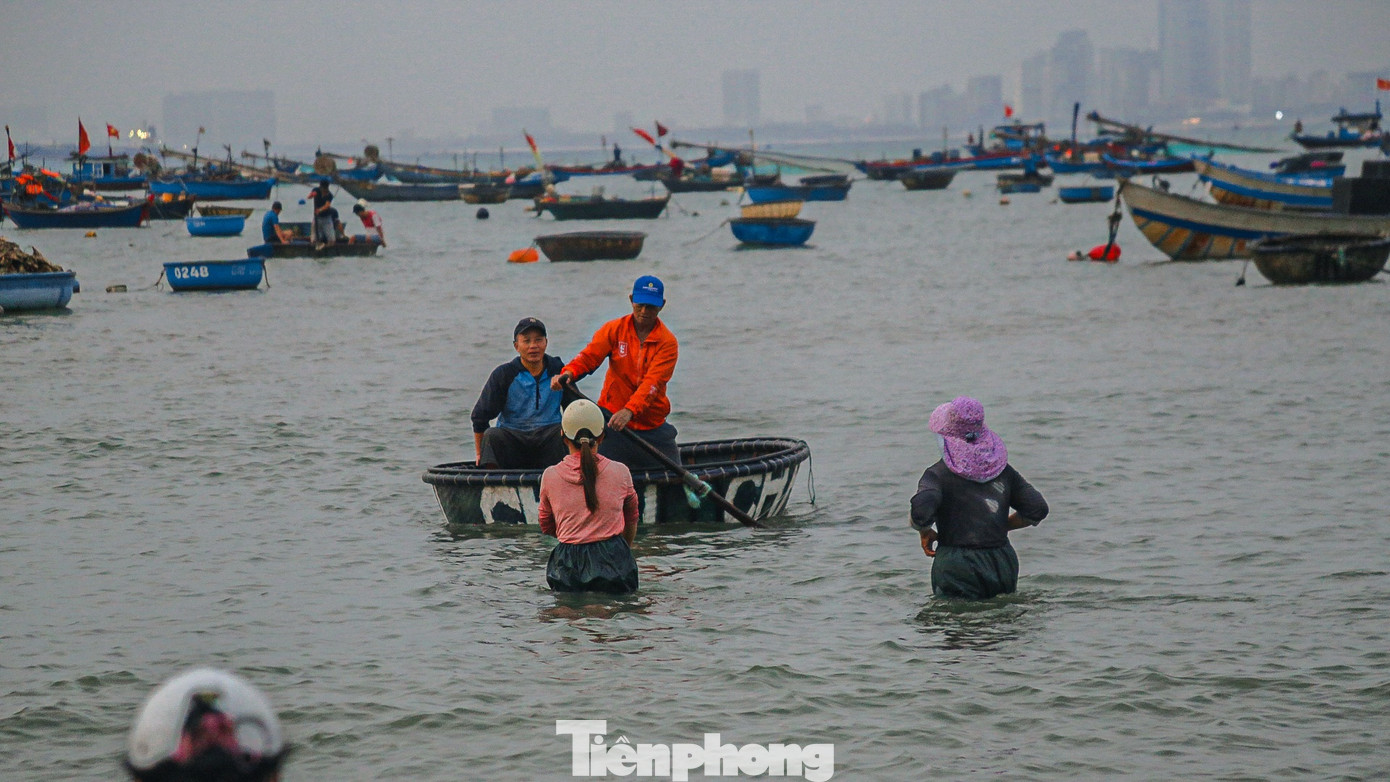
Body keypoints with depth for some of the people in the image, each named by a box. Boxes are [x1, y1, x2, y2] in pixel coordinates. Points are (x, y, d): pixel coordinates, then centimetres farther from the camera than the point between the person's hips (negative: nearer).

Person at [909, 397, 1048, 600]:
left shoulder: (938, 474, -3)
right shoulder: (1003, 470, 12)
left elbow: (921, 509, -21)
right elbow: (1038, 509, 13)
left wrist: (925, 532, -1)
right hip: (1003, 565, 5)